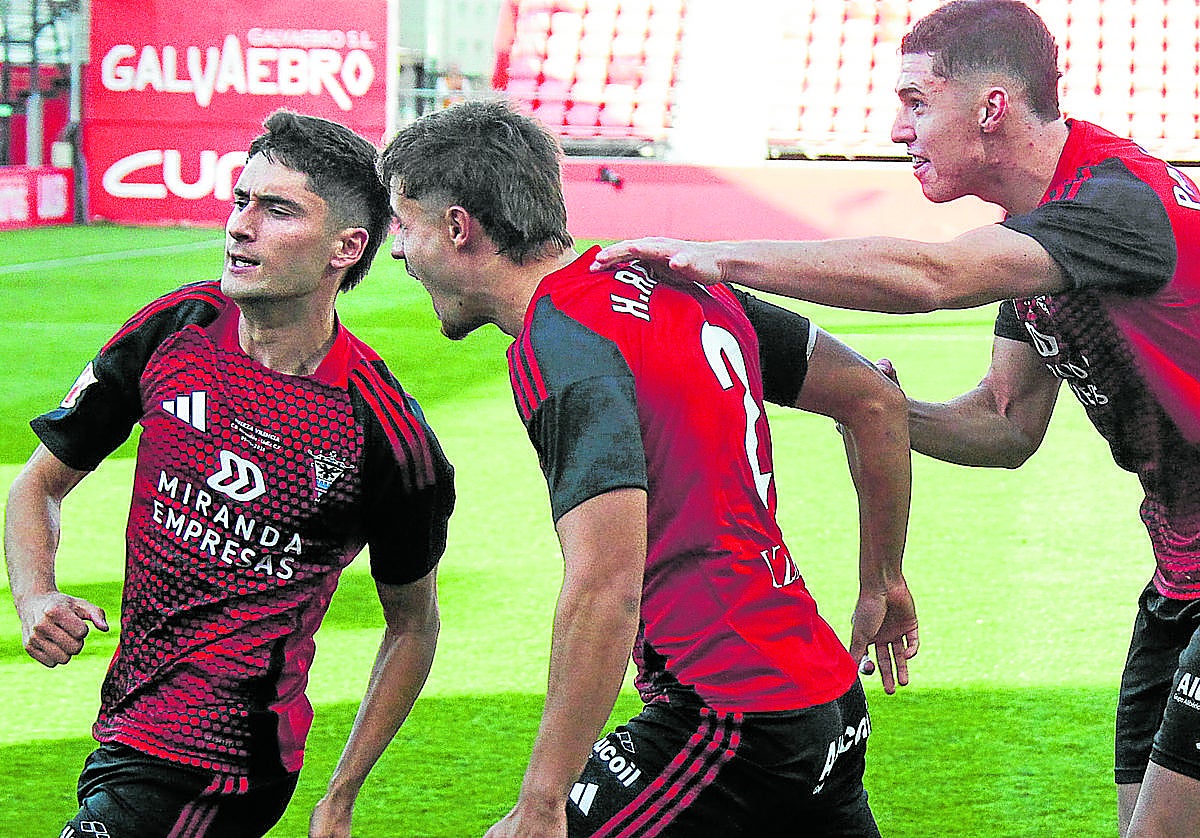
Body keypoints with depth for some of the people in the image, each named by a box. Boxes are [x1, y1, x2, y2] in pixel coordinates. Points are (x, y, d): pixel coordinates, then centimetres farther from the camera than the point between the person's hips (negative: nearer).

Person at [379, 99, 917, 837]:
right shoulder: (677, 290, 9)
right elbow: (874, 400, 16)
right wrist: (883, 583, 26)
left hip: (728, 717, -9)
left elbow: (607, 588, -26)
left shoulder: (560, 344, -16)